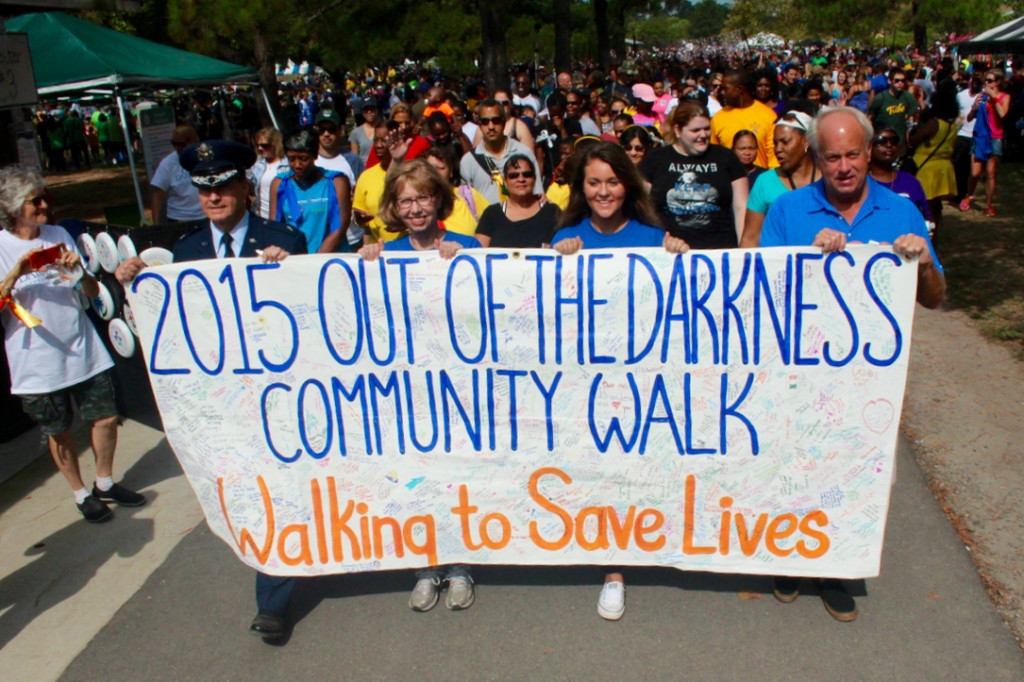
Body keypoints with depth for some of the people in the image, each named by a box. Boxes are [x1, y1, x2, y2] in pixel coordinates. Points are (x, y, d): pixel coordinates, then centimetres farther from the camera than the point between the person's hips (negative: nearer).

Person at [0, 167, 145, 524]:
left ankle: (105, 484, 29)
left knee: (106, 418, 7)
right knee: (59, 433, 10)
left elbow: (93, 292, 9)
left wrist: (78, 270, -11)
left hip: (83, 349, 4)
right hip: (37, 362, -3)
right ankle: (81, 494, 29)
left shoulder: (60, 236, 7)